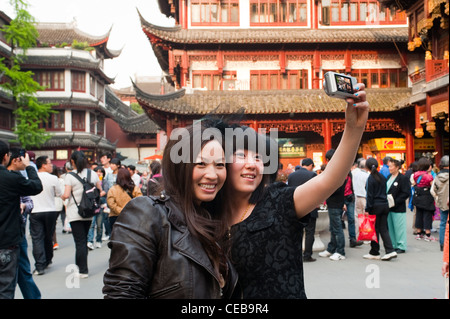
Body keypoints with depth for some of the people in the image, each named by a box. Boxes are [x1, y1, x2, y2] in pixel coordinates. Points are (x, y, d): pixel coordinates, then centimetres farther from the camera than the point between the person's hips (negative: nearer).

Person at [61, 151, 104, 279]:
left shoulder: (70, 176, -10)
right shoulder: (93, 174, 3)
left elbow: (66, 195, -15)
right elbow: (101, 191, 9)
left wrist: (61, 196, 6)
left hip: (75, 214, -4)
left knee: (80, 241, -1)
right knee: (84, 240, 15)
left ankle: (83, 270, 2)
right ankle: (80, 266, 23)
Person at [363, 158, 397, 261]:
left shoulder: (370, 178, -11)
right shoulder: (382, 177, 9)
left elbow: (369, 195, -13)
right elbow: (384, 191, 14)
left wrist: (367, 209, -10)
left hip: (375, 206, -6)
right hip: (385, 205, 6)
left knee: (375, 229, 3)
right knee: (384, 229, 8)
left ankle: (374, 253, 12)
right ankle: (390, 251, 0)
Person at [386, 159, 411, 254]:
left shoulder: (403, 178, -11)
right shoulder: (389, 177, 13)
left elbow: (406, 193, -15)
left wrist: (395, 202, -20)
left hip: (398, 208, -8)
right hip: (389, 207, 8)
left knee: (399, 228, -1)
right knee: (390, 227, 13)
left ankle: (401, 247, 9)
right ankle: (393, 245, 23)